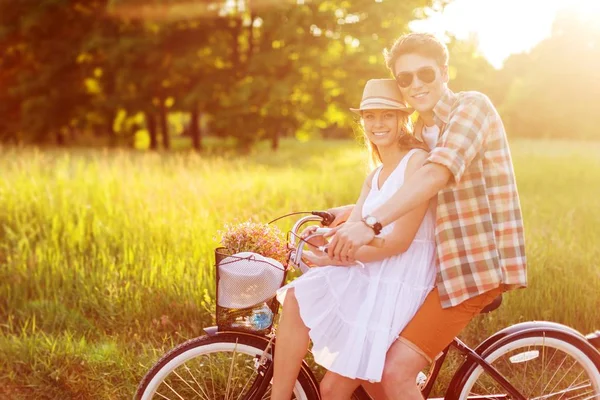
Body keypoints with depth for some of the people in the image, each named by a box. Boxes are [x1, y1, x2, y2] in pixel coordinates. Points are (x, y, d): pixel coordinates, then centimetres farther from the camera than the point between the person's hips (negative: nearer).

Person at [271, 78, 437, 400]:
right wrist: (322, 237, -17)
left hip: (400, 288, -7)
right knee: (296, 299, -18)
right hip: (368, 279, 8)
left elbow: (400, 239, -17)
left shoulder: (417, 160, -10)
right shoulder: (374, 178, 17)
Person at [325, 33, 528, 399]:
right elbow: (408, 196, 26)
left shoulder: (472, 105, -11)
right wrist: (353, 212, 13)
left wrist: (371, 223, -39)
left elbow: (438, 174, -28)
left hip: (475, 264, -9)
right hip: (445, 261, 9)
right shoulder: (422, 132, 16)